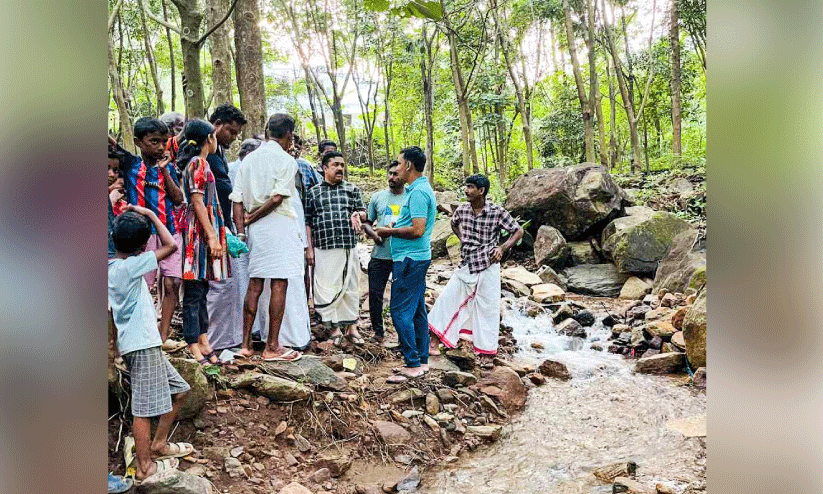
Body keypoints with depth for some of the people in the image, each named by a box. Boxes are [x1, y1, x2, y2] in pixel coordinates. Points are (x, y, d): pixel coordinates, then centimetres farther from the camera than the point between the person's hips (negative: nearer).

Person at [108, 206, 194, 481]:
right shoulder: (129, 267, -15)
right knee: (144, 408, -1)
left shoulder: (112, 267, 11)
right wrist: (151, 215, -10)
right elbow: (170, 246, -19)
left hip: (145, 344, 10)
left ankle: (158, 444, 28)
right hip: (142, 345, -10)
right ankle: (144, 467, 9)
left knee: (178, 391, 17)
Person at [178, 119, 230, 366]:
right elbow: (198, 202, -16)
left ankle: (203, 341, 18)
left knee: (200, 291, 12)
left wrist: (218, 231, 25)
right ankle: (195, 348, -3)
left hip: (203, 230, 10)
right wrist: (212, 237, -19)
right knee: (194, 293, -6)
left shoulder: (197, 164, 19)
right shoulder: (198, 163, -9)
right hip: (199, 231, -10)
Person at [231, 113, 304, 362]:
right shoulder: (286, 160, -5)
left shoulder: (248, 159, 13)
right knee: (279, 285, -2)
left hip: (255, 228, 6)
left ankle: (246, 344, 14)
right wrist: (251, 218, -5)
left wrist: (241, 229, 5)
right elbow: (277, 198, -15)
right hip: (279, 224, -6)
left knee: (254, 285, 11)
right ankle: (272, 347, 0)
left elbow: (237, 199, 7)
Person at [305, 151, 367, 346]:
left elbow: (362, 210, 17)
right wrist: (309, 248, 3)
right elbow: (307, 222, 9)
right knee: (327, 288, -2)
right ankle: (334, 328, 10)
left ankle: (351, 326, 17)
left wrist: (357, 214, -8)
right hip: (324, 249, -1)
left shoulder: (352, 189, 12)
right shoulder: (313, 192, 9)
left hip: (349, 248, 1)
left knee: (351, 287, 5)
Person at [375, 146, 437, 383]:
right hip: (418, 257, 11)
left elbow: (417, 230, -23)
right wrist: (394, 227, 12)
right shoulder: (421, 189, 17)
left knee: (400, 311, -8)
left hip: (410, 259, -11)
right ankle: (422, 360, 20)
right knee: (417, 310, 13)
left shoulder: (417, 192, -17)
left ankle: (413, 364, -4)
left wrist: (389, 231, -11)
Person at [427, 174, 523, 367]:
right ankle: (434, 340, 19)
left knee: (487, 309, 3)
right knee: (447, 298, 5)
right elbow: (454, 224, 22)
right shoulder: (462, 209, -1)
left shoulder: (497, 212, -13)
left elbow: (518, 231, -5)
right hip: (465, 265, 4)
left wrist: (502, 248, -17)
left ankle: (487, 353, 15)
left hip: (488, 266, -4)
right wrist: (462, 239, 9)